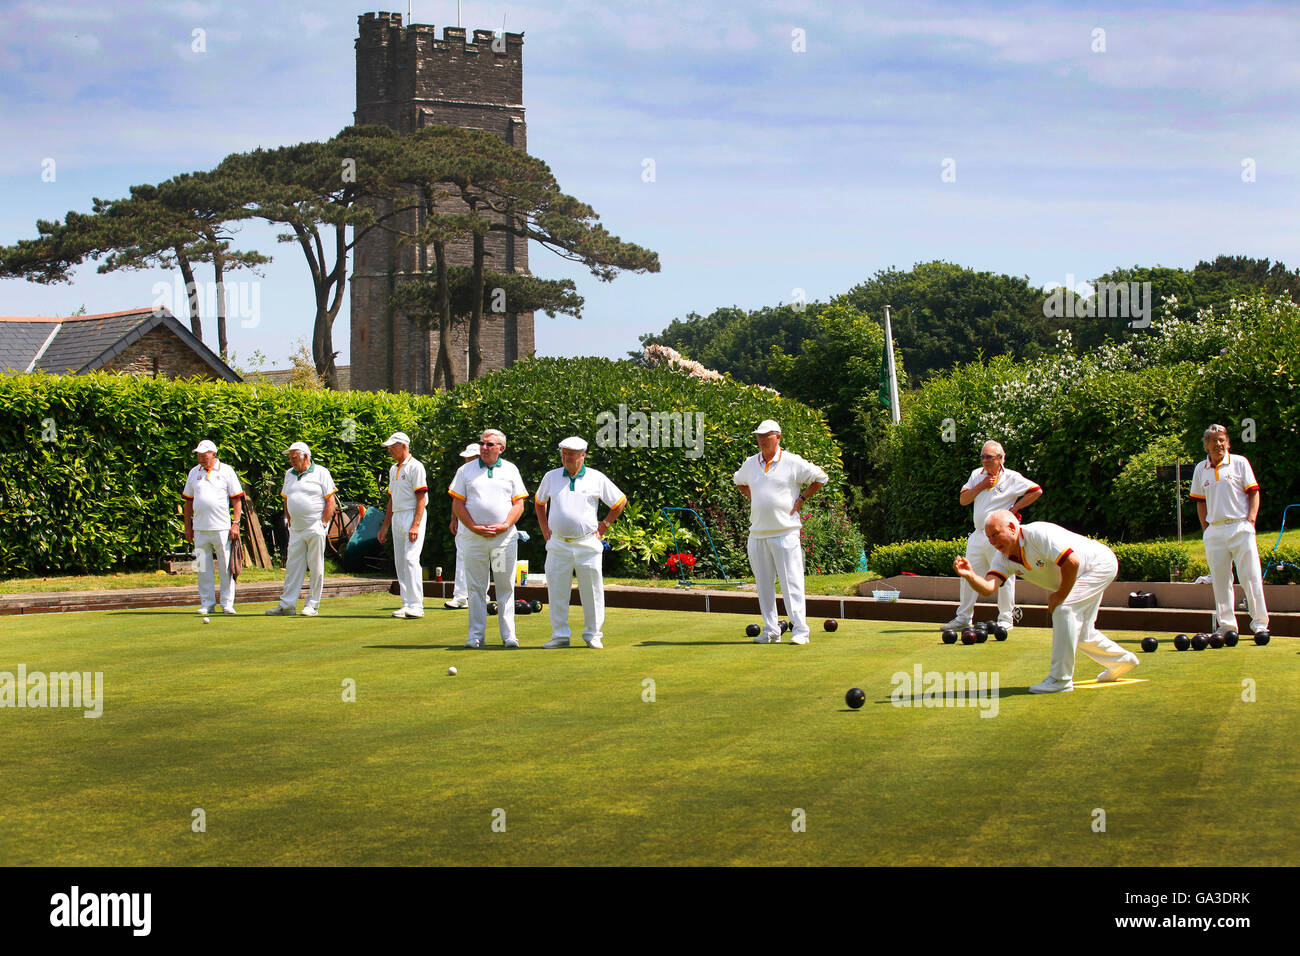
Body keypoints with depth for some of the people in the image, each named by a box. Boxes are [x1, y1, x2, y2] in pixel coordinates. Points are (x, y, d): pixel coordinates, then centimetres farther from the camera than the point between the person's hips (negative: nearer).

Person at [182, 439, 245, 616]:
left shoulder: (226, 471, 2)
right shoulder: (194, 472, 13)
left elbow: (237, 499, 1)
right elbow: (189, 500, 18)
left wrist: (236, 524, -8)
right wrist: (187, 526, 13)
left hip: (222, 527, -3)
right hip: (200, 528, 3)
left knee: (226, 568, -3)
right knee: (203, 568, 4)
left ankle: (227, 604, 2)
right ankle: (207, 604, 9)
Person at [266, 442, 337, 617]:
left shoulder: (321, 473, -3)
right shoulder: (289, 474, 15)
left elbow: (331, 501, -5)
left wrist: (323, 524, -11)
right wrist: (290, 521, 12)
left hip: (315, 529, -6)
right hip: (296, 529, 6)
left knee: (316, 568, -2)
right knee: (293, 566, 4)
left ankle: (313, 605, 4)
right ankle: (287, 604, 5)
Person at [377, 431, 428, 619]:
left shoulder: (415, 467, -8)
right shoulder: (393, 469, 18)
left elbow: (421, 498, -14)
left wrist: (415, 525, -22)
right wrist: (385, 526, 20)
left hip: (412, 516, -9)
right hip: (396, 518, 9)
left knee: (410, 559, -16)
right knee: (400, 562, 6)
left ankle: (417, 605, -18)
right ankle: (407, 604, 9)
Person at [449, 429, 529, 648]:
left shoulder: (510, 470, 10)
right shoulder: (466, 470, 8)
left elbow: (518, 504, 7)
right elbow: (457, 504, 4)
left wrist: (505, 525, -9)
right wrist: (475, 528, -8)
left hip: (505, 537, 0)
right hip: (473, 538, 0)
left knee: (506, 587, 1)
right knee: (476, 588, 2)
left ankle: (508, 635, 5)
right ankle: (476, 635, 6)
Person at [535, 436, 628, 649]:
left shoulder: (597, 479, 2)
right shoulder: (551, 477, 9)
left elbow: (620, 502, 12)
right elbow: (540, 502, 25)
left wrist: (604, 526, 7)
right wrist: (545, 528, 15)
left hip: (587, 544, -2)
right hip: (558, 545, 2)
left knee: (592, 592, 0)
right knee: (557, 592, 1)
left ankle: (593, 635, 9)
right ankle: (560, 636, 9)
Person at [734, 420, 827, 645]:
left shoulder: (793, 463, -2)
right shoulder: (750, 464, 11)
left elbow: (820, 478, 7)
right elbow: (739, 481, 32)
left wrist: (801, 498, 1)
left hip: (785, 532, -5)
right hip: (758, 533, 5)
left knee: (792, 583, -8)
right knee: (764, 584, 7)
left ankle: (800, 630, -7)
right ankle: (771, 631, 13)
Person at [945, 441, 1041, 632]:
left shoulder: (1012, 478, -3)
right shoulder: (977, 475, 12)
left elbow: (1037, 491, -7)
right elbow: (963, 500, 7)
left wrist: (1015, 508, -8)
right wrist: (981, 486, -6)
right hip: (978, 535, 5)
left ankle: (1006, 618, 4)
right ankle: (963, 617, 13)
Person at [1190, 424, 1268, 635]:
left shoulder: (1240, 463, 3)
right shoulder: (1200, 470, 12)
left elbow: (1254, 492, 3)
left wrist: (1251, 519, -8)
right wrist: (1205, 528, 9)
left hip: (1240, 528, -3)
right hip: (1214, 530, 3)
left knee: (1250, 576, -6)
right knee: (1220, 580, 3)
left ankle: (1259, 622, 0)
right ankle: (1226, 624, 10)